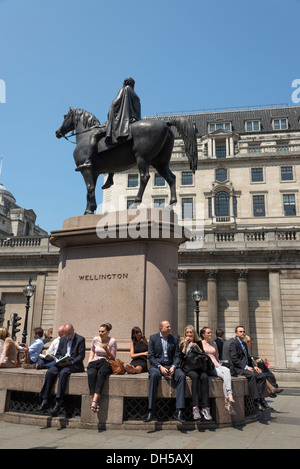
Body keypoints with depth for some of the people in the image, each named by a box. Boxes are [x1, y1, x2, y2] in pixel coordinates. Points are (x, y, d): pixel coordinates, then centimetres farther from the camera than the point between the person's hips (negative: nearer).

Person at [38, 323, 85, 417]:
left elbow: (81, 356, -7)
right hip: (61, 363, 5)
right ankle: (45, 400, -20)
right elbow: (57, 353, 17)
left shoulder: (80, 339, -1)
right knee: (50, 372, -23)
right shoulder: (63, 339, 17)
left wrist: (71, 362, -21)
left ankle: (58, 403, -34)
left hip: (74, 365, -5)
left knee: (63, 373, -34)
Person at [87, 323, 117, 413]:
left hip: (106, 363, -2)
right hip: (95, 362, 3)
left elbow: (113, 357, 3)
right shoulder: (95, 339, 10)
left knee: (101, 373, -38)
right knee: (91, 373, -34)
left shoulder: (112, 341, 1)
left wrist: (106, 350, -15)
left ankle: (94, 401, -46)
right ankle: (95, 401, -39)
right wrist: (89, 361, 12)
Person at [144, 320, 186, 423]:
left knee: (181, 375, -29)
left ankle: (179, 411, -28)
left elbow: (177, 356, 8)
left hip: (170, 365, 2)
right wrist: (160, 367, -16)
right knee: (154, 375, -36)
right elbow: (151, 356, -1)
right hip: (156, 365, -2)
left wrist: (173, 366, -13)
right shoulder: (153, 338, 4)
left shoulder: (174, 339, 11)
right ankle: (151, 411, -34)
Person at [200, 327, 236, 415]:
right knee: (224, 375, -30)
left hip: (216, 365, 5)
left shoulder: (213, 343, 25)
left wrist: (219, 365, 10)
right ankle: (228, 402, -33)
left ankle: (228, 399, -37)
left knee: (227, 370, -30)